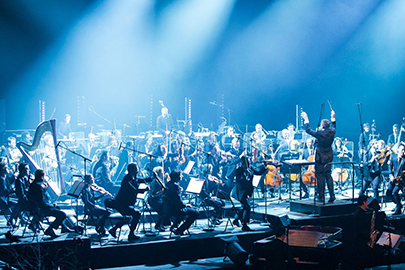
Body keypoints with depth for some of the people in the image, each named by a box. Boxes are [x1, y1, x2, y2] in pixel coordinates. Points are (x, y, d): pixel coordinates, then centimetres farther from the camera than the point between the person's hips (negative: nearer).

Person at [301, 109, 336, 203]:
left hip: (320, 158, -5)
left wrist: (306, 119, 2)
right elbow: (334, 127, 21)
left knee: (320, 176, 2)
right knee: (328, 175, 11)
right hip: (329, 157, 5)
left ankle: (321, 197, 5)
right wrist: (333, 117, 29)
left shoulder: (319, 134, -20)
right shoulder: (332, 132, -6)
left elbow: (308, 130, -6)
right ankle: (332, 195, 2)